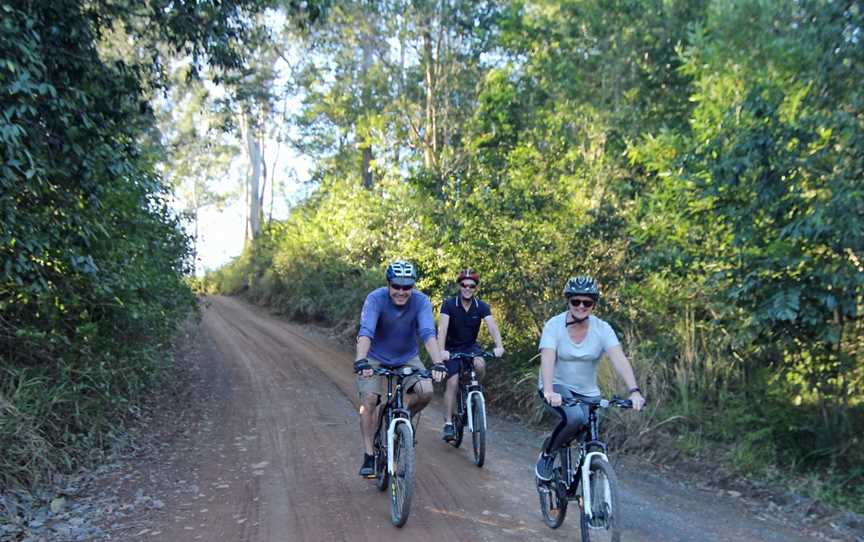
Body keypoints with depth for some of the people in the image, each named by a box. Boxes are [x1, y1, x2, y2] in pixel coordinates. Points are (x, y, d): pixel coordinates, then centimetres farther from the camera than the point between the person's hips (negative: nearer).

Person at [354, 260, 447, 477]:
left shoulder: (421, 302, -22)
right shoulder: (375, 299, -26)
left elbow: (428, 334, -32)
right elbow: (365, 332, -37)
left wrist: (438, 363, -47)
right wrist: (360, 361, -53)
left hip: (407, 358, 2)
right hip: (376, 359, -1)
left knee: (426, 392, -19)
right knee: (369, 401, -16)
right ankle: (369, 457, -2)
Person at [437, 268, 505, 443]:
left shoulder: (482, 307, -10)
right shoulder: (449, 304, -16)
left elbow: (492, 326, -24)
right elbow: (442, 328, -29)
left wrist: (499, 346, -43)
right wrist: (441, 350, -45)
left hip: (471, 346, 2)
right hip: (452, 348, -2)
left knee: (480, 365, -29)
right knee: (453, 382, -16)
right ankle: (448, 423, -8)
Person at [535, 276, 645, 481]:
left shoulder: (602, 329, -10)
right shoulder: (554, 326, -15)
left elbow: (619, 359, -23)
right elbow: (547, 360, -29)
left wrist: (634, 391, -39)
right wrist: (549, 392, -45)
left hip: (588, 393, 3)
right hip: (557, 387, -3)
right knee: (574, 416, -33)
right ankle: (547, 453, -6)